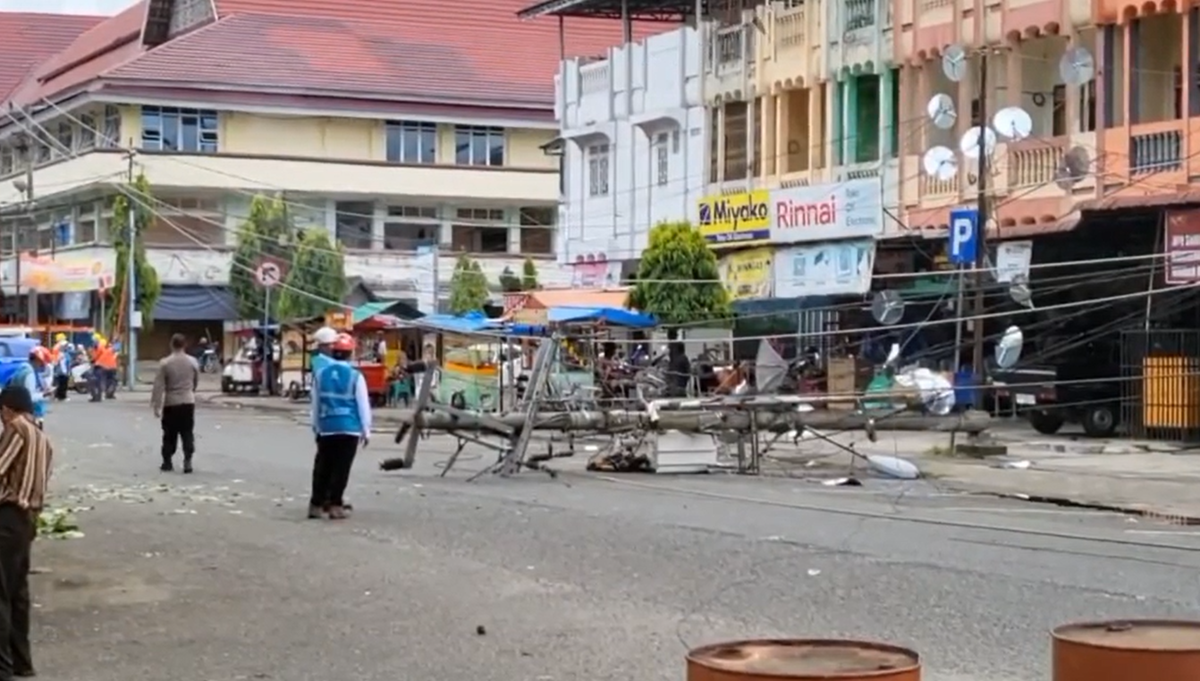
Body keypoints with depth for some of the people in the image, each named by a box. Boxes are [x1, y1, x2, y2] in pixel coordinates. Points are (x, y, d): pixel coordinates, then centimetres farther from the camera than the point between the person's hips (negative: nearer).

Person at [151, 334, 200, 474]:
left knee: (170, 434, 9)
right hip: (188, 402, 1)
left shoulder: (165, 363, -10)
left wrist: (156, 405, -5)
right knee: (187, 433, 4)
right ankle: (187, 461, -7)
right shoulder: (192, 362, -3)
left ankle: (167, 462, 15)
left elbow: (159, 386, -10)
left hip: (171, 403, -1)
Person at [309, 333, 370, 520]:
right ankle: (335, 504, -2)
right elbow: (363, 405, -3)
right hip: (349, 428, -3)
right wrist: (366, 430, 5)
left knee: (322, 467, 10)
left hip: (326, 427, 3)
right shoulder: (355, 376, -6)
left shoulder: (320, 374, 4)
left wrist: (316, 427, 20)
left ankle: (316, 504, 11)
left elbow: (315, 404, 11)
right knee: (341, 468, 0)